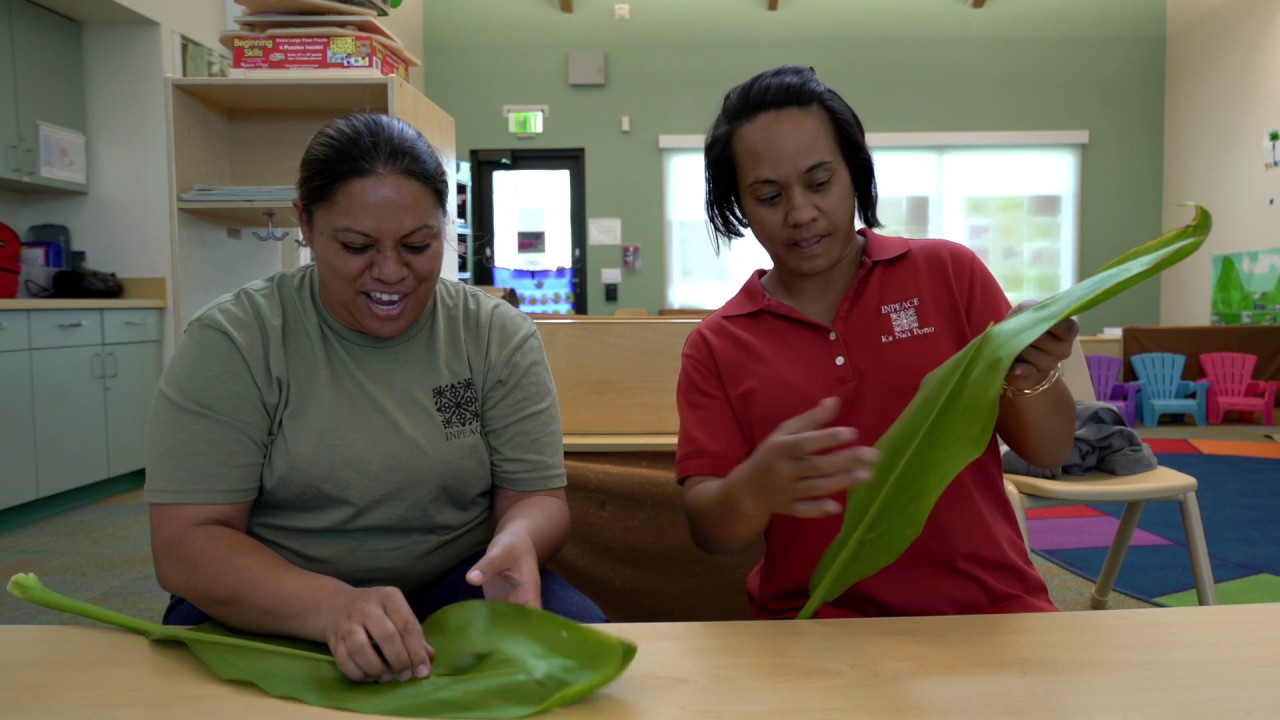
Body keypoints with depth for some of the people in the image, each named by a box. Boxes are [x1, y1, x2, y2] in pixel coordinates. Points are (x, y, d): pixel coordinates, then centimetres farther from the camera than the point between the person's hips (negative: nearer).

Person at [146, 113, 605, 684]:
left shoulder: (499, 336, -2)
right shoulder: (231, 342, -8)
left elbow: (536, 498, -1)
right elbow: (185, 544, -13)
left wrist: (516, 541, -26)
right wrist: (330, 605, -31)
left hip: (455, 594, 2)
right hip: (269, 610, -1)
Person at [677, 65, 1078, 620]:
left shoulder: (951, 272, -1)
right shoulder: (714, 347, -1)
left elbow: (1049, 453, 2)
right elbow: (709, 530, -5)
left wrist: (1029, 379, -19)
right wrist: (755, 488, -27)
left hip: (987, 606, 0)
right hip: (820, 623, 1)